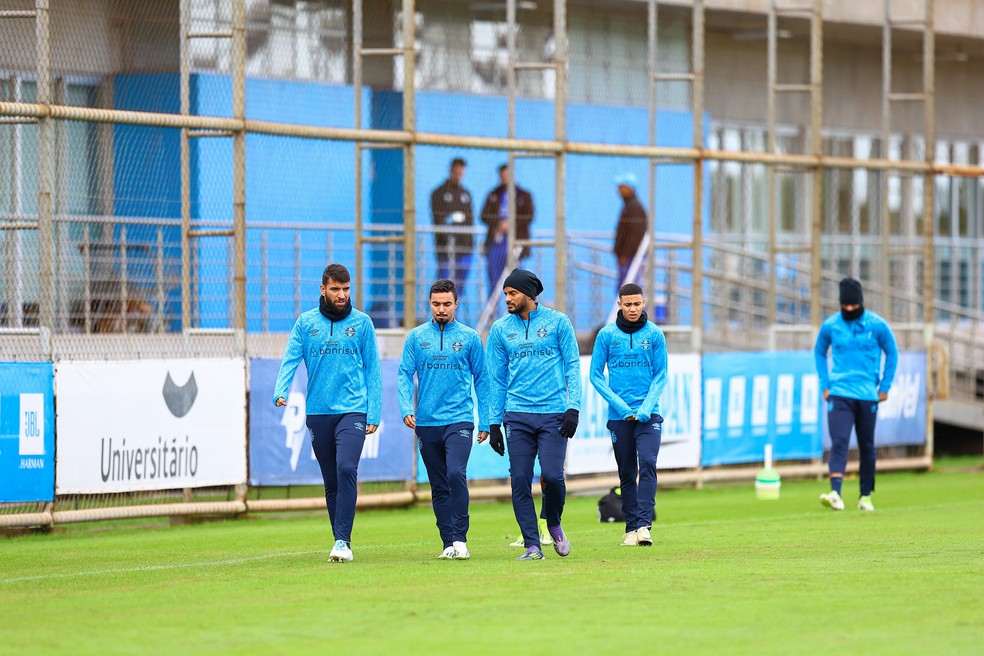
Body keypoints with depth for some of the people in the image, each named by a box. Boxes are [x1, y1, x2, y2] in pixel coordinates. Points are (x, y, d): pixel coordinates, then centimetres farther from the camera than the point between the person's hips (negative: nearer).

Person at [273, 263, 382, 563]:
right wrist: (281, 391, -19)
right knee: (331, 482, 7)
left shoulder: (362, 322, 6)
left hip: (353, 411, -2)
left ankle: (343, 540, -20)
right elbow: (290, 359, 0)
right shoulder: (305, 322, 8)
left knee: (346, 469, -20)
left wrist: (374, 414, 1)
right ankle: (341, 541, 17)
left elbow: (372, 369, 7)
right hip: (318, 412, 2)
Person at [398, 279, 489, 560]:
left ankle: (460, 539, -15)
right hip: (427, 423, 3)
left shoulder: (469, 338, 4)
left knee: (456, 474, -20)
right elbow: (405, 375, 5)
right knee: (439, 487, 7)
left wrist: (485, 422, 5)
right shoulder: (416, 337, 7)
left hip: (459, 420, -3)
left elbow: (481, 380, 8)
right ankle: (448, 542, 13)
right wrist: (406, 408, -11)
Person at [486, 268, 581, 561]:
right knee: (520, 481, -5)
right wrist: (494, 423, 8)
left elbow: (572, 366, 3)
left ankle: (553, 523, 17)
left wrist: (573, 407, -8)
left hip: (554, 413, -2)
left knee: (552, 476, -12)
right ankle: (532, 545, 1)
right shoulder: (500, 329, 10)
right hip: (517, 415, 2)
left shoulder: (557, 322, 4)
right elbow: (497, 379, 12)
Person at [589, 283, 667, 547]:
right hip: (619, 416, 1)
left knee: (648, 465, -16)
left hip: (648, 414, -1)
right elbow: (596, 375, 2)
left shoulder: (654, 334, 3)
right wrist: (619, 405, -8)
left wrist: (646, 408, -10)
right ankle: (631, 527, 13)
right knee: (627, 473, 6)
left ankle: (644, 525, -20)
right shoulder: (607, 335, 2)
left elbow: (661, 375, 4)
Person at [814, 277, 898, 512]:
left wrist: (884, 387, 5)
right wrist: (825, 385, 9)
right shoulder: (830, 326, 1)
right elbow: (819, 352, 16)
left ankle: (866, 496, 19)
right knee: (839, 442, -15)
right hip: (839, 394, 0)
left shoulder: (877, 325, -2)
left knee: (867, 447, 7)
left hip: (868, 396, 0)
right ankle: (835, 494, -27)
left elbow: (892, 353, 9)